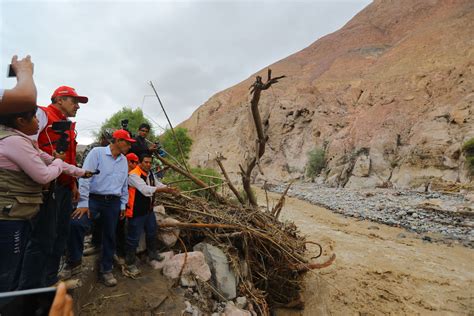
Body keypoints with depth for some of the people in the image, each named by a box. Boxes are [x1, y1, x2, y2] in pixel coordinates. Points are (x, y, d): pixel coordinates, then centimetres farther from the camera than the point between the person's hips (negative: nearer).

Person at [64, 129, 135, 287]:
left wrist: (123, 204, 15)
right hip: (94, 198, -4)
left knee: (110, 236, 9)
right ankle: (74, 262, -4)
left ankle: (106, 270, 25)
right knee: (76, 223, -26)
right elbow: (85, 177, -13)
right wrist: (83, 203, -16)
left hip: (113, 202, 5)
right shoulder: (97, 152, -7)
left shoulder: (124, 160, 11)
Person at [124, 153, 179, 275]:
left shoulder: (150, 174, 7)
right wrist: (163, 189, -36)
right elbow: (145, 189, -33)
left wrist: (169, 189, -5)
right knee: (133, 238, 2)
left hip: (149, 210, 9)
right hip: (136, 212, -9)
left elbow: (157, 184, 14)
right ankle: (130, 264, 18)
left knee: (152, 233, 22)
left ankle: (153, 255, 41)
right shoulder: (133, 175, -22)